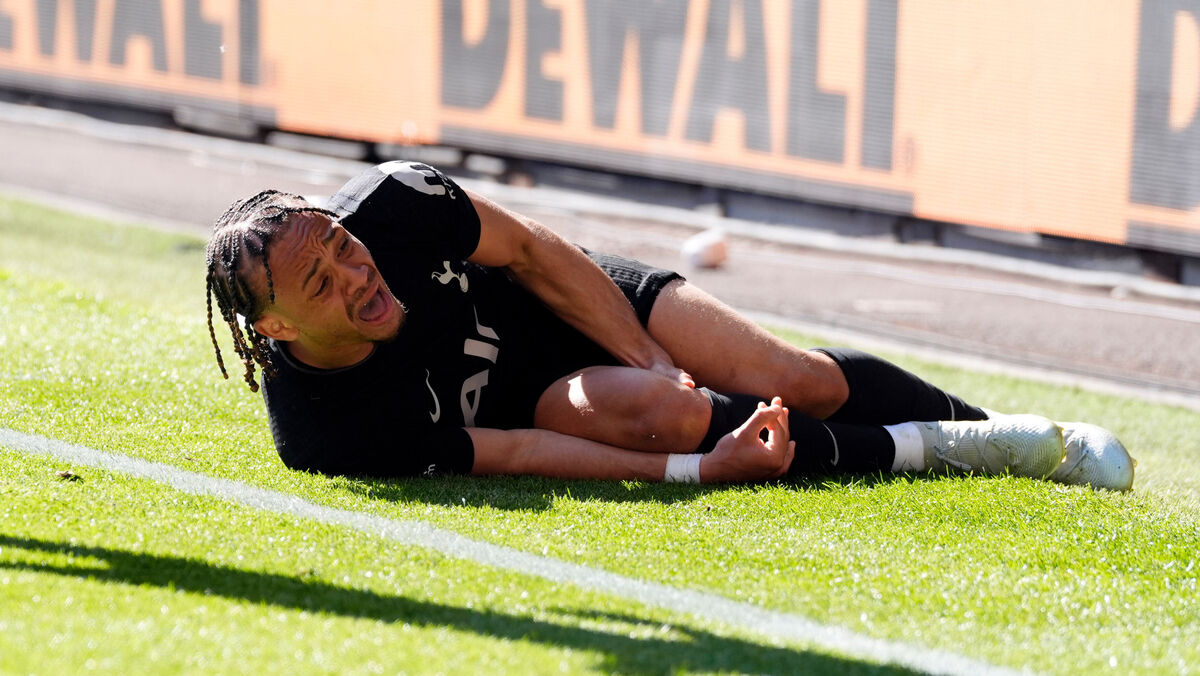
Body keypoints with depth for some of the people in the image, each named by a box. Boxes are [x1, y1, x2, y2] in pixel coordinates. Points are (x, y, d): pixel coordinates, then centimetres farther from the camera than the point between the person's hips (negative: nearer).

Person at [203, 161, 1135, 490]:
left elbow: (529, 249, -9)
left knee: (800, 382, -6)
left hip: (579, 304, 3)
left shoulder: (390, 205, -28)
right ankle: (928, 453, -15)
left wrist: (653, 362, -11)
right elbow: (509, 454, -30)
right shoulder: (323, 434, -33)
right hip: (527, 401, -3)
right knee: (661, 413, -31)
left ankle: (1015, 436, 18)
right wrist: (695, 471, -33)